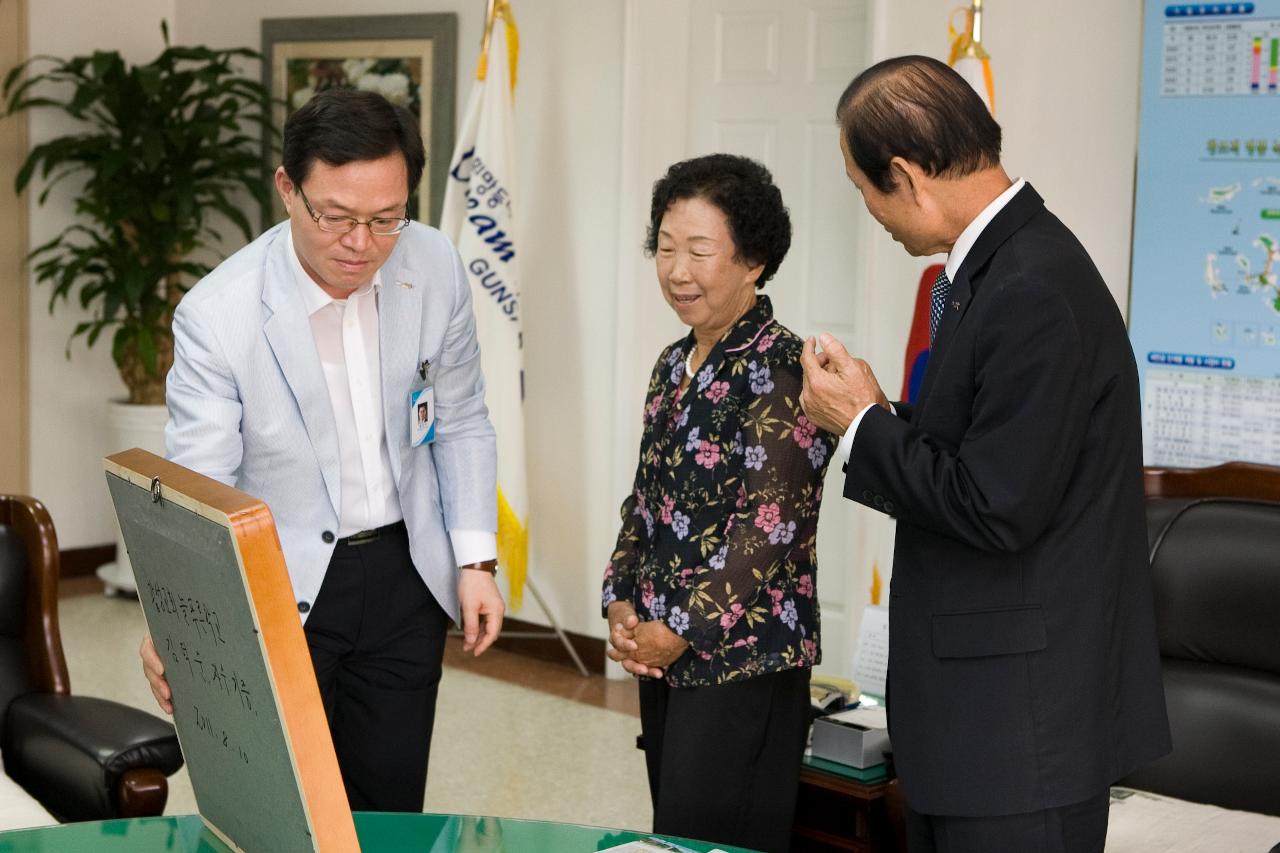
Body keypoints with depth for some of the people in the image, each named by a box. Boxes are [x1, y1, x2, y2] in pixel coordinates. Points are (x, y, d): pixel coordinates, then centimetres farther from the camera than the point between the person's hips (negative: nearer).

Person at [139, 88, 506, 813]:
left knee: (392, 812, 11)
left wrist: (476, 561, 0)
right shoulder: (217, 315, -19)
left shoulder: (436, 268, -8)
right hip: (279, 589, -3)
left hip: (406, 574, 3)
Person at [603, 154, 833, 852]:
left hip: (743, 659, -8)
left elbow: (771, 525, -18)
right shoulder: (674, 365, 12)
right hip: (664, 658, 8)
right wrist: (622, 605, 2)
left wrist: (682, 629, -15)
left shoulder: (778, 368, -13)